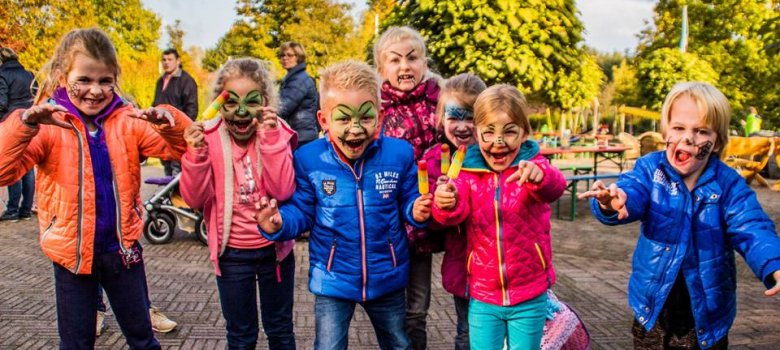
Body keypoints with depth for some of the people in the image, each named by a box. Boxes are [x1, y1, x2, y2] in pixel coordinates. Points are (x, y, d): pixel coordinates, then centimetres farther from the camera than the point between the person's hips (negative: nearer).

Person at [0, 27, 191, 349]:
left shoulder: (128, 122, -2)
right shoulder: (48, 125, -9)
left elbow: (181, 148, -4)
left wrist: (169, 121, -24)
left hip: (122, 247, 2)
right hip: (72, 251, -1)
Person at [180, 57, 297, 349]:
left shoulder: (277, 133, -9)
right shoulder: (208, 137, -8)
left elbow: (283, 191, -19)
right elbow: (194, 199, -11)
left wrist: (270, 139, -26)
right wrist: (196, 154, -26)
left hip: (274, 249, 0)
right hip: (232, 254, 0)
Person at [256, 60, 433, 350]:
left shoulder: (399, 153, -12)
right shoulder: (308, 159, -14)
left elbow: (408, 201, -1)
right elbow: (302, 212, -5)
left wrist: (418, 211, -23)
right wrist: (279, 223, -25)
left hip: (387, 278, 2)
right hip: (332, 279, -1)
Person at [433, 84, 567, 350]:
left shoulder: (532, 164, -7)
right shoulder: (468, 172, -3)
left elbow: (555, 188, -27)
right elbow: (456, 213, -16)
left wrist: (539, 176, -50)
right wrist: (447, 203, -40)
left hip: (529, 298, -1)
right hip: (482, 298, 1)